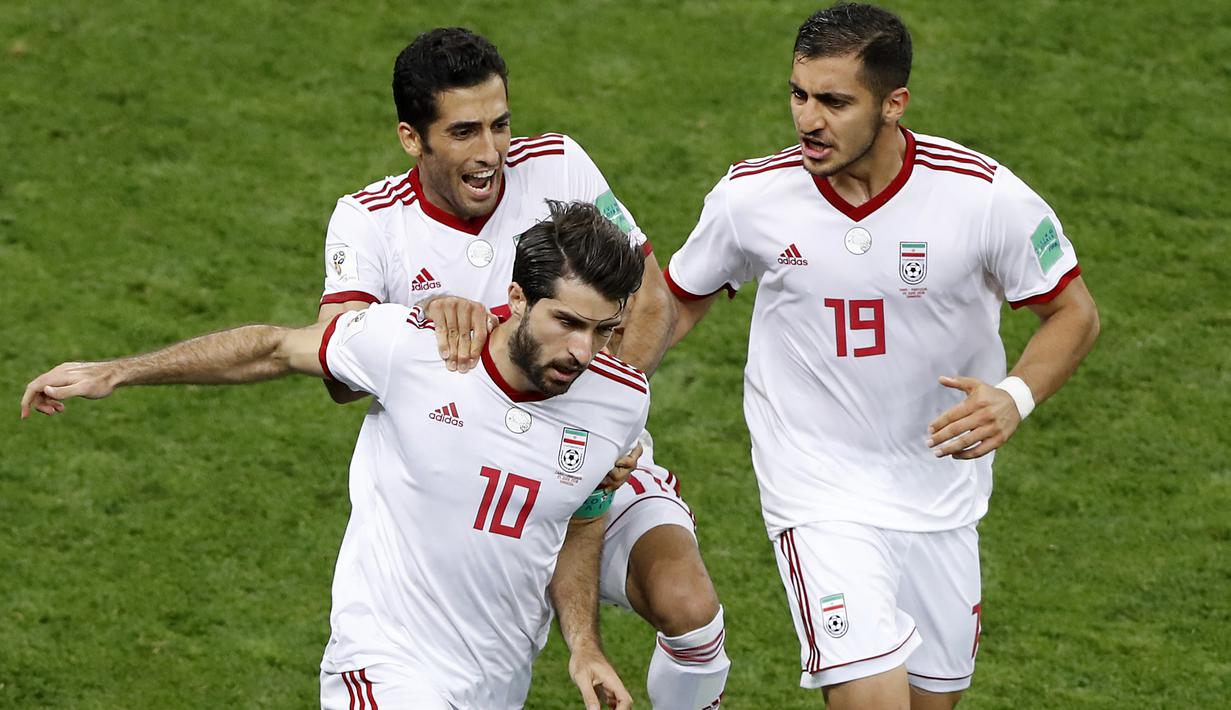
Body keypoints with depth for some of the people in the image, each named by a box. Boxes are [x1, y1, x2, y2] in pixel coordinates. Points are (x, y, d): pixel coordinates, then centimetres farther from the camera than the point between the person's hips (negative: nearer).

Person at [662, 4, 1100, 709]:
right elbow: (681, 301, 8)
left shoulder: (984, 194, -15)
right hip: (819, 488, -2)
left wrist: (1015, 398, -22)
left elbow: (1075, 313, -4)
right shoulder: (751, 195, -11)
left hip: (942, 487, 2)